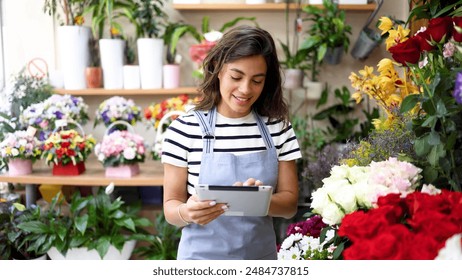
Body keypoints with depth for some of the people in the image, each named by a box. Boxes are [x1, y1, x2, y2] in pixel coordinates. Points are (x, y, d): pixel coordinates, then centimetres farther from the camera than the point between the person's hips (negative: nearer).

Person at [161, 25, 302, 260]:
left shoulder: (278, 128, -5)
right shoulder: (184, 129, -12)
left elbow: (289, 203, -3)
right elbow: (171, 207, -7)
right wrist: (187, 212, -28)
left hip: (261, 257, 2)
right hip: (202, 257, -2)